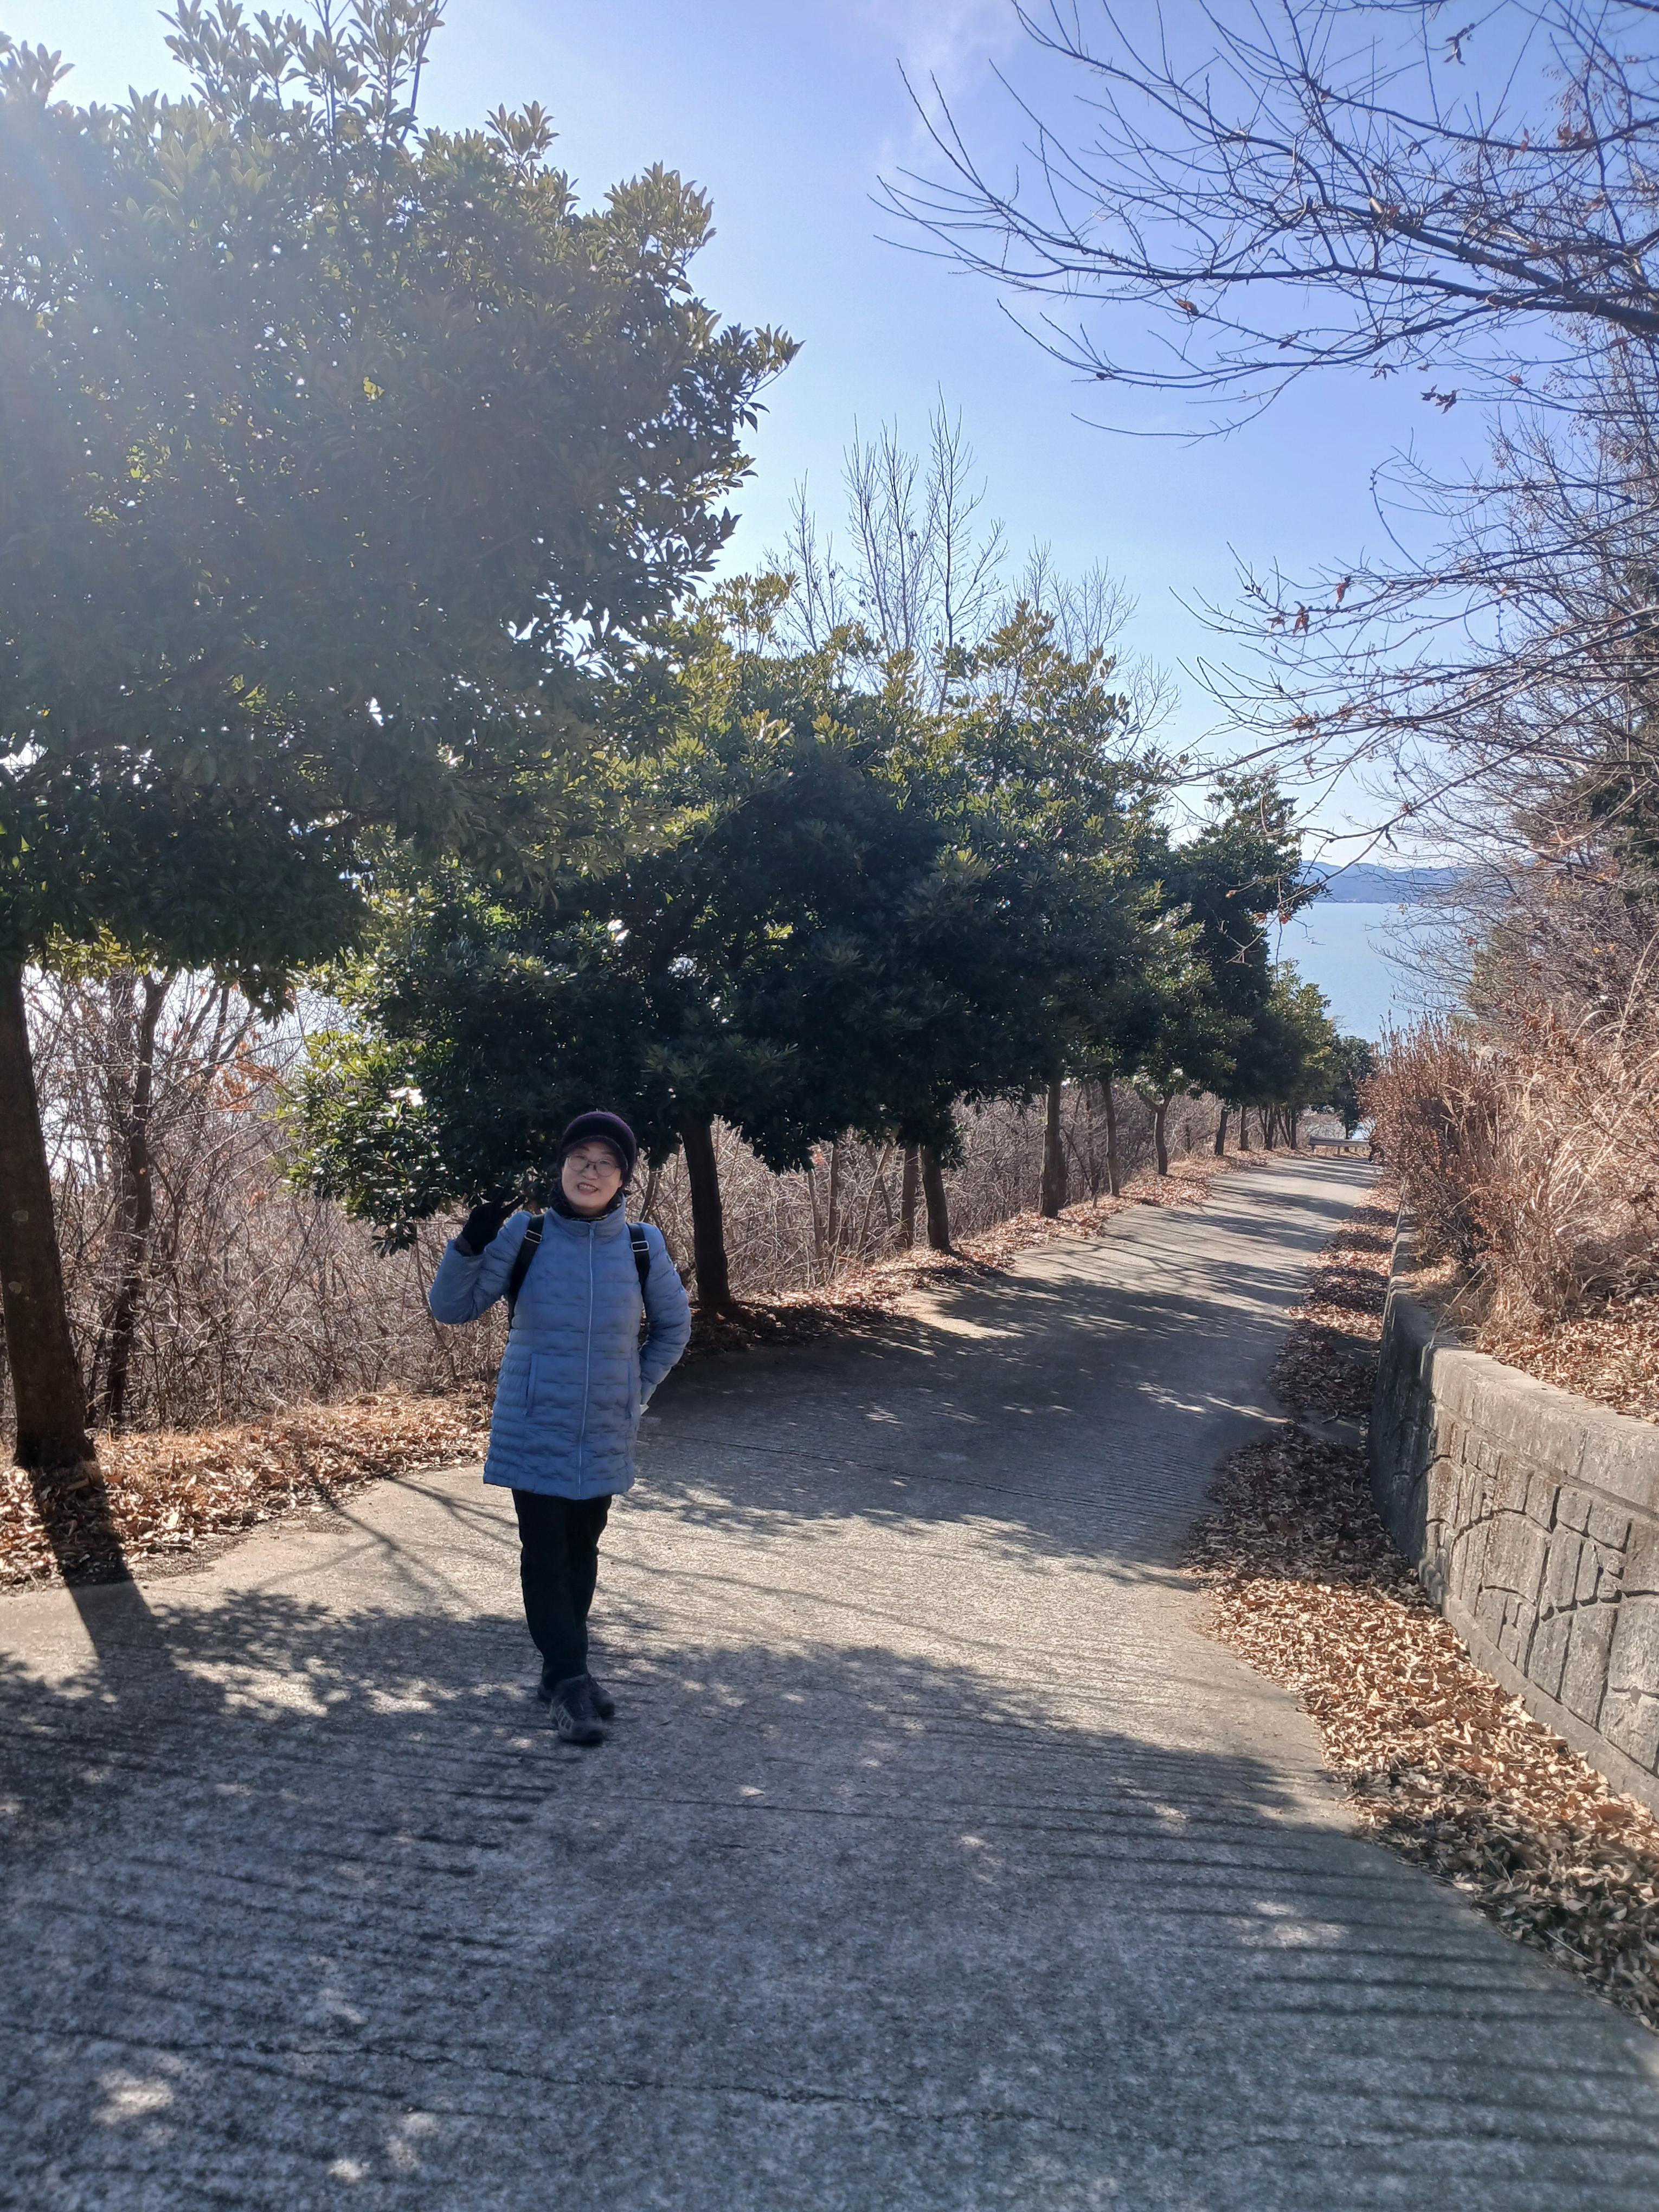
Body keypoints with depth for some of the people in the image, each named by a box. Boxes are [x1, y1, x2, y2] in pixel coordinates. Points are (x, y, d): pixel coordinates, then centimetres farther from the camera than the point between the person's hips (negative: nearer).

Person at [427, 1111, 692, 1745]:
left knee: (582, 1555, 15)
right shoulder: (522, 1236, -8)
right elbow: (451, 1307, -6)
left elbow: (673, 1325, 12)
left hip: (604, 1437, 3)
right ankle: (569, 1682, 7)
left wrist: (638, 1390, 5)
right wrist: (469, 1246, -23)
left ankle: (565, 1677, 31)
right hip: (533, 1433, -2)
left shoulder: (643, 1246, -4)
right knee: (545, 1558, -4)